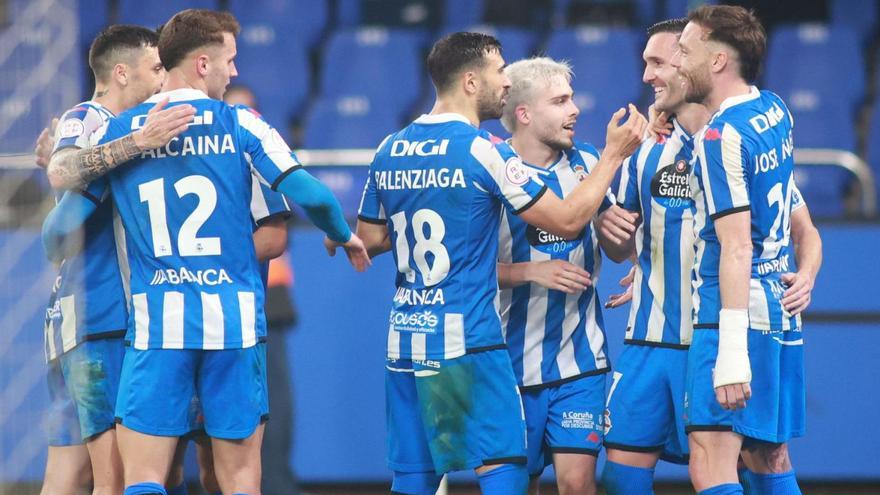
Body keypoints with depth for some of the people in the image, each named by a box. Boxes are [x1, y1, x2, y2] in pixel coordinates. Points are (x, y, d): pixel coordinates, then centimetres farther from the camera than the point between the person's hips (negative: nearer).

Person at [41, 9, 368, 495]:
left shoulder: (117, 132, 3)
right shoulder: (239, 124, -1)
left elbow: (60, 228, 3)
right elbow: (310, 196, -8)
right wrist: (344, 236, 14)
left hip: (156, 325, 0)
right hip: (235, 321, 0)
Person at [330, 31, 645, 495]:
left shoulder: (389, 151, 9)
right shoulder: (484, 151, -10)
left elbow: (369, 240, 18)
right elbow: (567, 219, -7)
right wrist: (614, 154, 1)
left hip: (404, 342, 7)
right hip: (467, 342, -7)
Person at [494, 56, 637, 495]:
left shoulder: (587, 163, 4)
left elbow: (617, 252, 15)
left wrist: (621, 233, -7)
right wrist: (531, 271, -20)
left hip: (580, 358, 2)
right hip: (513, 360, -2)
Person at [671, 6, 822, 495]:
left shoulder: (721, 137, -15)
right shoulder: (775, 111, 11)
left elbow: (737, 247, -21)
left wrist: (732, 353, -24)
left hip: (738, 315, -10)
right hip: (781, 316, 10)